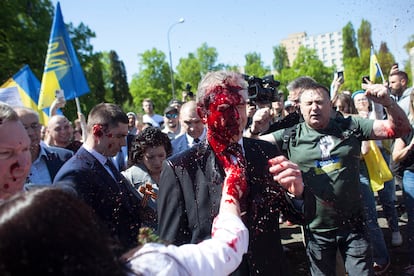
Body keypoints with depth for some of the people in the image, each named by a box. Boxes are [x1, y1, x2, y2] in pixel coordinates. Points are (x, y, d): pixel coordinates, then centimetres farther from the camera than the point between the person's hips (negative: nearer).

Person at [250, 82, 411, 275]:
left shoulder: (350, 126, -1)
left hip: (353, 225, 0)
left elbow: (399, 129, -2)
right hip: (316, 229, 0)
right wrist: (254, 129, -26)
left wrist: (387, 102, -21)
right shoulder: (291, 135, -3)